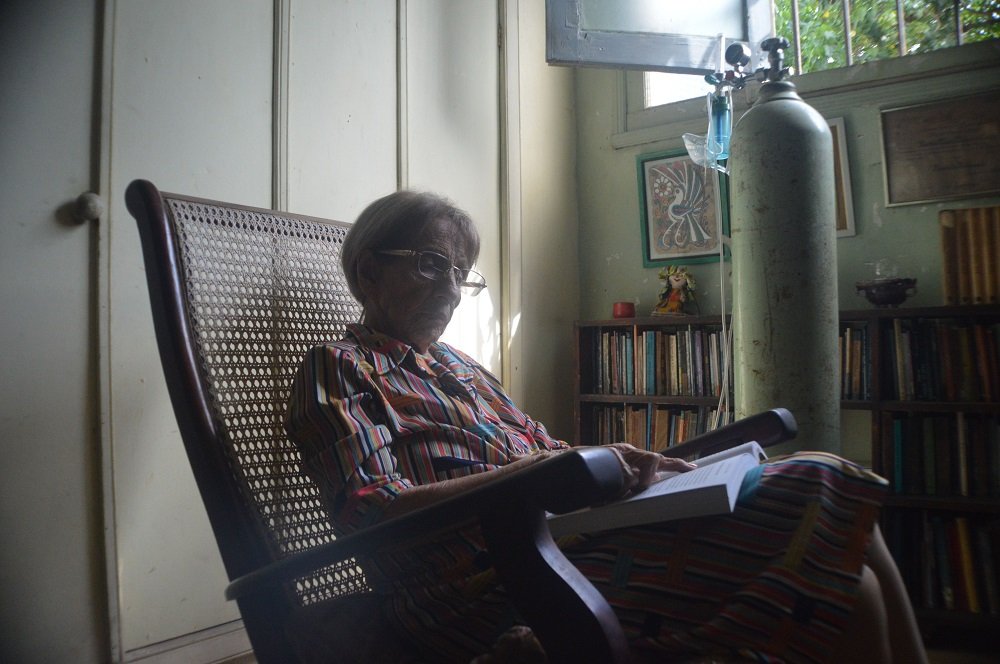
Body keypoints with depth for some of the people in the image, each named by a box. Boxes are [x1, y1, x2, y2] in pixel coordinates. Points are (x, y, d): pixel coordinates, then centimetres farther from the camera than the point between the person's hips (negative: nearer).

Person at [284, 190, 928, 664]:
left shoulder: (460, 366, 27)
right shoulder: (339, 367, 3)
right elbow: (371, 515, -12)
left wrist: (623, 461, 1)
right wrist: (533, 473, -20)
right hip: (487, 592, -8)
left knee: (827, 488, -4)